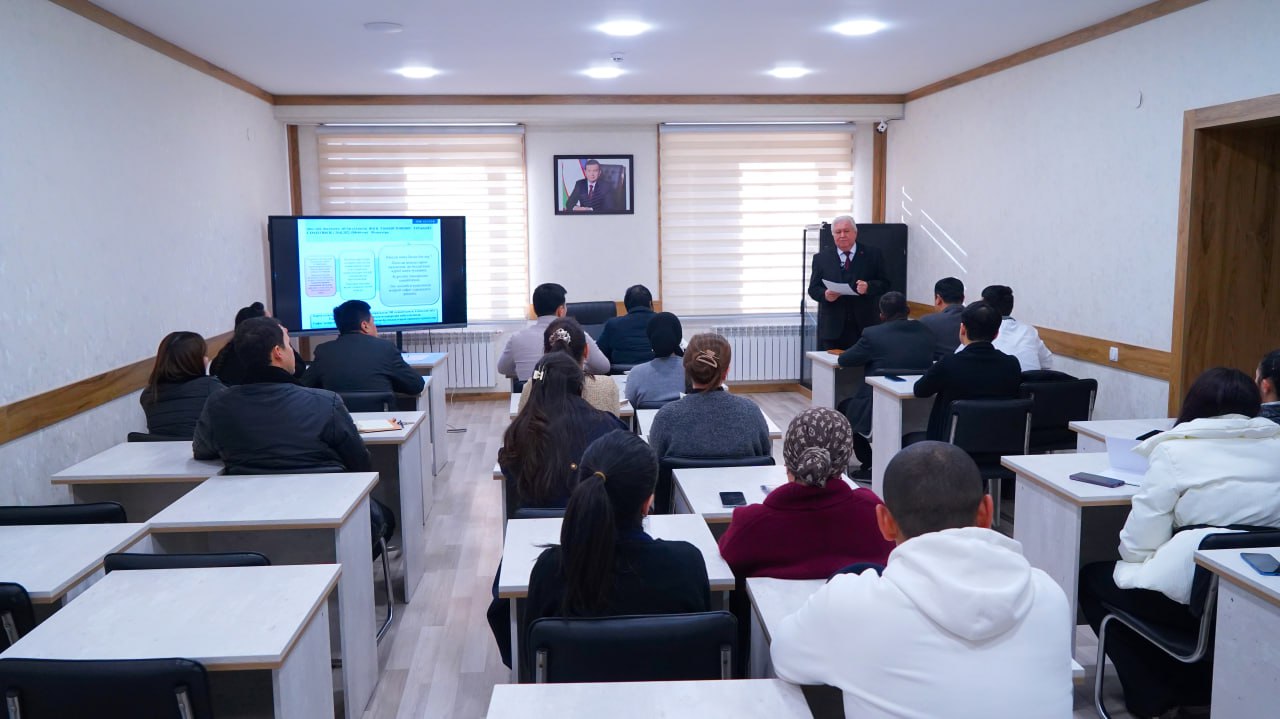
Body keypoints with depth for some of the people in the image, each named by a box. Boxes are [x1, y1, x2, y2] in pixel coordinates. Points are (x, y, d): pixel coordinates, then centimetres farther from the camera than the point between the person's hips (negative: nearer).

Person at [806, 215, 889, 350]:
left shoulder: (872, 255, 7)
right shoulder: (821, 258, 11)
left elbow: (884, 283, 4)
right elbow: (813, 288, 9)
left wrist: (868, 287, -16)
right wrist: (824, 294, -13)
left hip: (863, 325, 0)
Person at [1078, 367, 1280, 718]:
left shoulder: (1176, 448, -7)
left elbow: (1139, 542, -9)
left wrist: (1131, 559, 13)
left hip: (1195, 595, -6)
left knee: (1092, 578, 20)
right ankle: (1199, 685, 32)